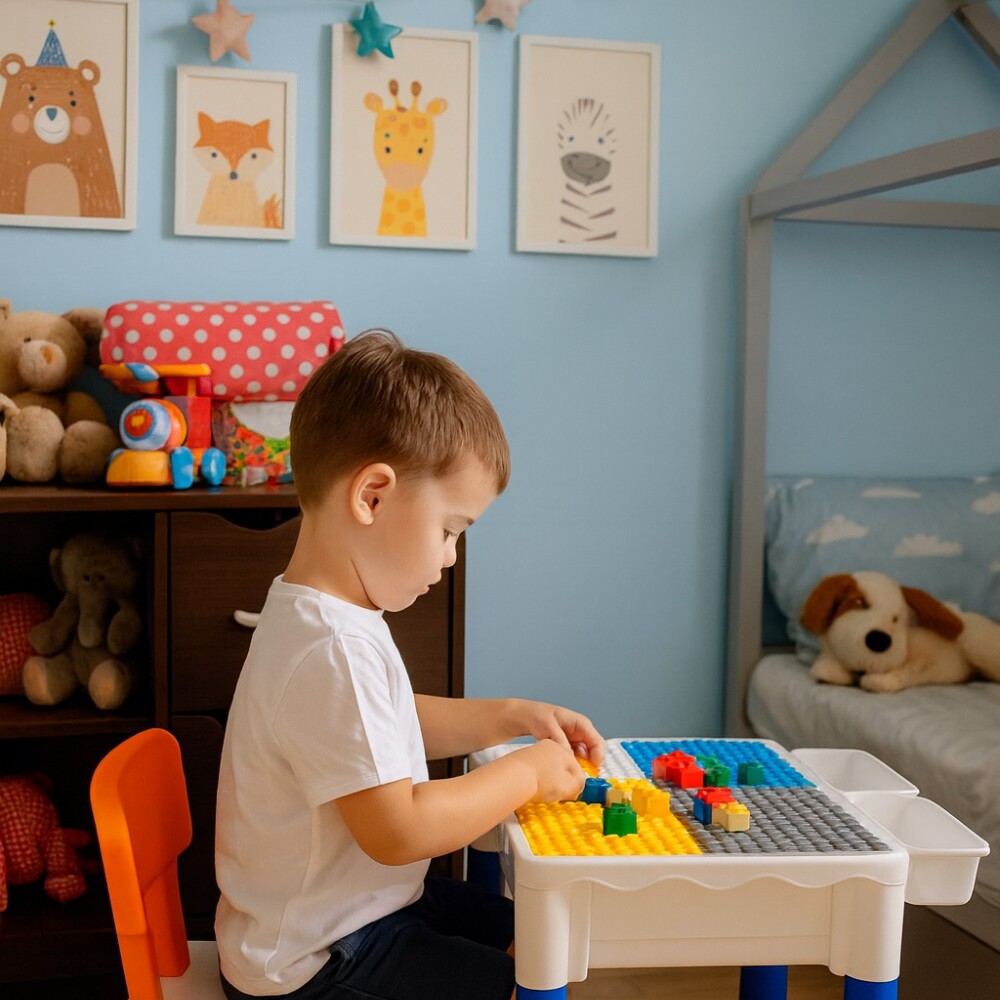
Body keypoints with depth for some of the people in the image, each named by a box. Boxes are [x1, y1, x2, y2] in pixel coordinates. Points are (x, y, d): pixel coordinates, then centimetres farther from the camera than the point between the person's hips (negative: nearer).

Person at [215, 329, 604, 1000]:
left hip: (355, 908, 10)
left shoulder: (331, 614, 4)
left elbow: (397, 725, 19)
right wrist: (528, 774, -18)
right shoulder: (333, 652, -31)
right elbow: (398, 829, -30)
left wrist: (514, 717, 8)